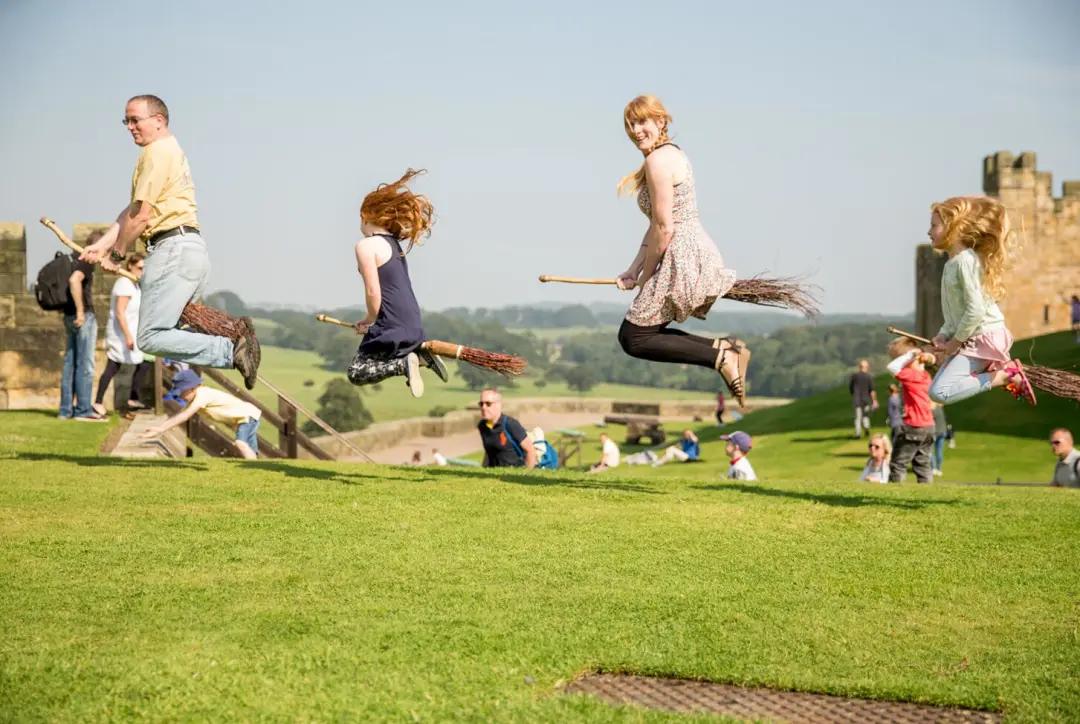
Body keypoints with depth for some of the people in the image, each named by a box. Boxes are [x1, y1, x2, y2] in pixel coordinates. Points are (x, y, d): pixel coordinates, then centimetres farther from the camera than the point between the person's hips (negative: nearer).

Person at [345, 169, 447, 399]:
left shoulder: (366, 245, -12)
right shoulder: (393, 242, 16)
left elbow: (373, 292, -17)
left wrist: (370, 320, 0)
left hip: (392, 326, -8)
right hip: (413, 325, 8)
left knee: (356, 373, 2)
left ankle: (404, 364, -16)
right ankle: (420, 355, 9)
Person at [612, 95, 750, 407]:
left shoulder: (658, 160, -15)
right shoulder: (671, 153, 18)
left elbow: (664, 229, -18)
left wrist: (644, 278, -6)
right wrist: (633, 271, 11)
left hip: (682, 258, -10)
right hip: (695, 253, 10)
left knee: (633, 337, -2)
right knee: (647, 330, 19)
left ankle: (719, 357, -8)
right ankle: (727, 348, 11)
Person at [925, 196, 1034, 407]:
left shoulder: (965, 261, -19)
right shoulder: (952, 262, 11)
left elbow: (975, 310, -24)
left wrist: (955, 342, -16)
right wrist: (944, 335, 2)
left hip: (983, 338, -10)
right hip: (971, 339, 10)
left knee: (940, 392, -20)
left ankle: (1004, 376, -12)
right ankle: (994, 368, 14)